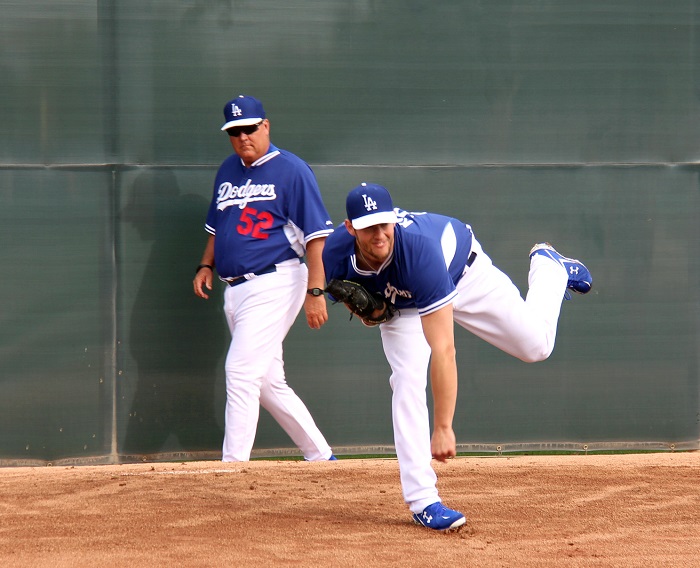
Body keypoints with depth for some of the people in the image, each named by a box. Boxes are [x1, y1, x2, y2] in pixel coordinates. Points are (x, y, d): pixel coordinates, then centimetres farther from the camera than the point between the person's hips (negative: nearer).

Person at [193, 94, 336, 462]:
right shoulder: (228, 171, 15)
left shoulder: (291, 170, -7)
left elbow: (316, 234, -11)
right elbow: (218, 225, 27)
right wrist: (206, 265, 10)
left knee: (241, 371, -16)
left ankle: (232, 466, -16)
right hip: (235, 290, 8)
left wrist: (315, 291, -18)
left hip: (274, 284, -8)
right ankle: (320, 458, 21)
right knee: (268, 384, 11)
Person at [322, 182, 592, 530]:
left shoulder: (417, 249, -48)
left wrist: (442, 429, -49)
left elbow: (443, 350, -48)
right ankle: (421, 501, -20)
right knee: (407, 380, -22)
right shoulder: (335, 254, -34)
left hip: (464, 270, -2)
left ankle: (549, 266, 36)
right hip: (401, 303, 2)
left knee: (535, 346, 4)